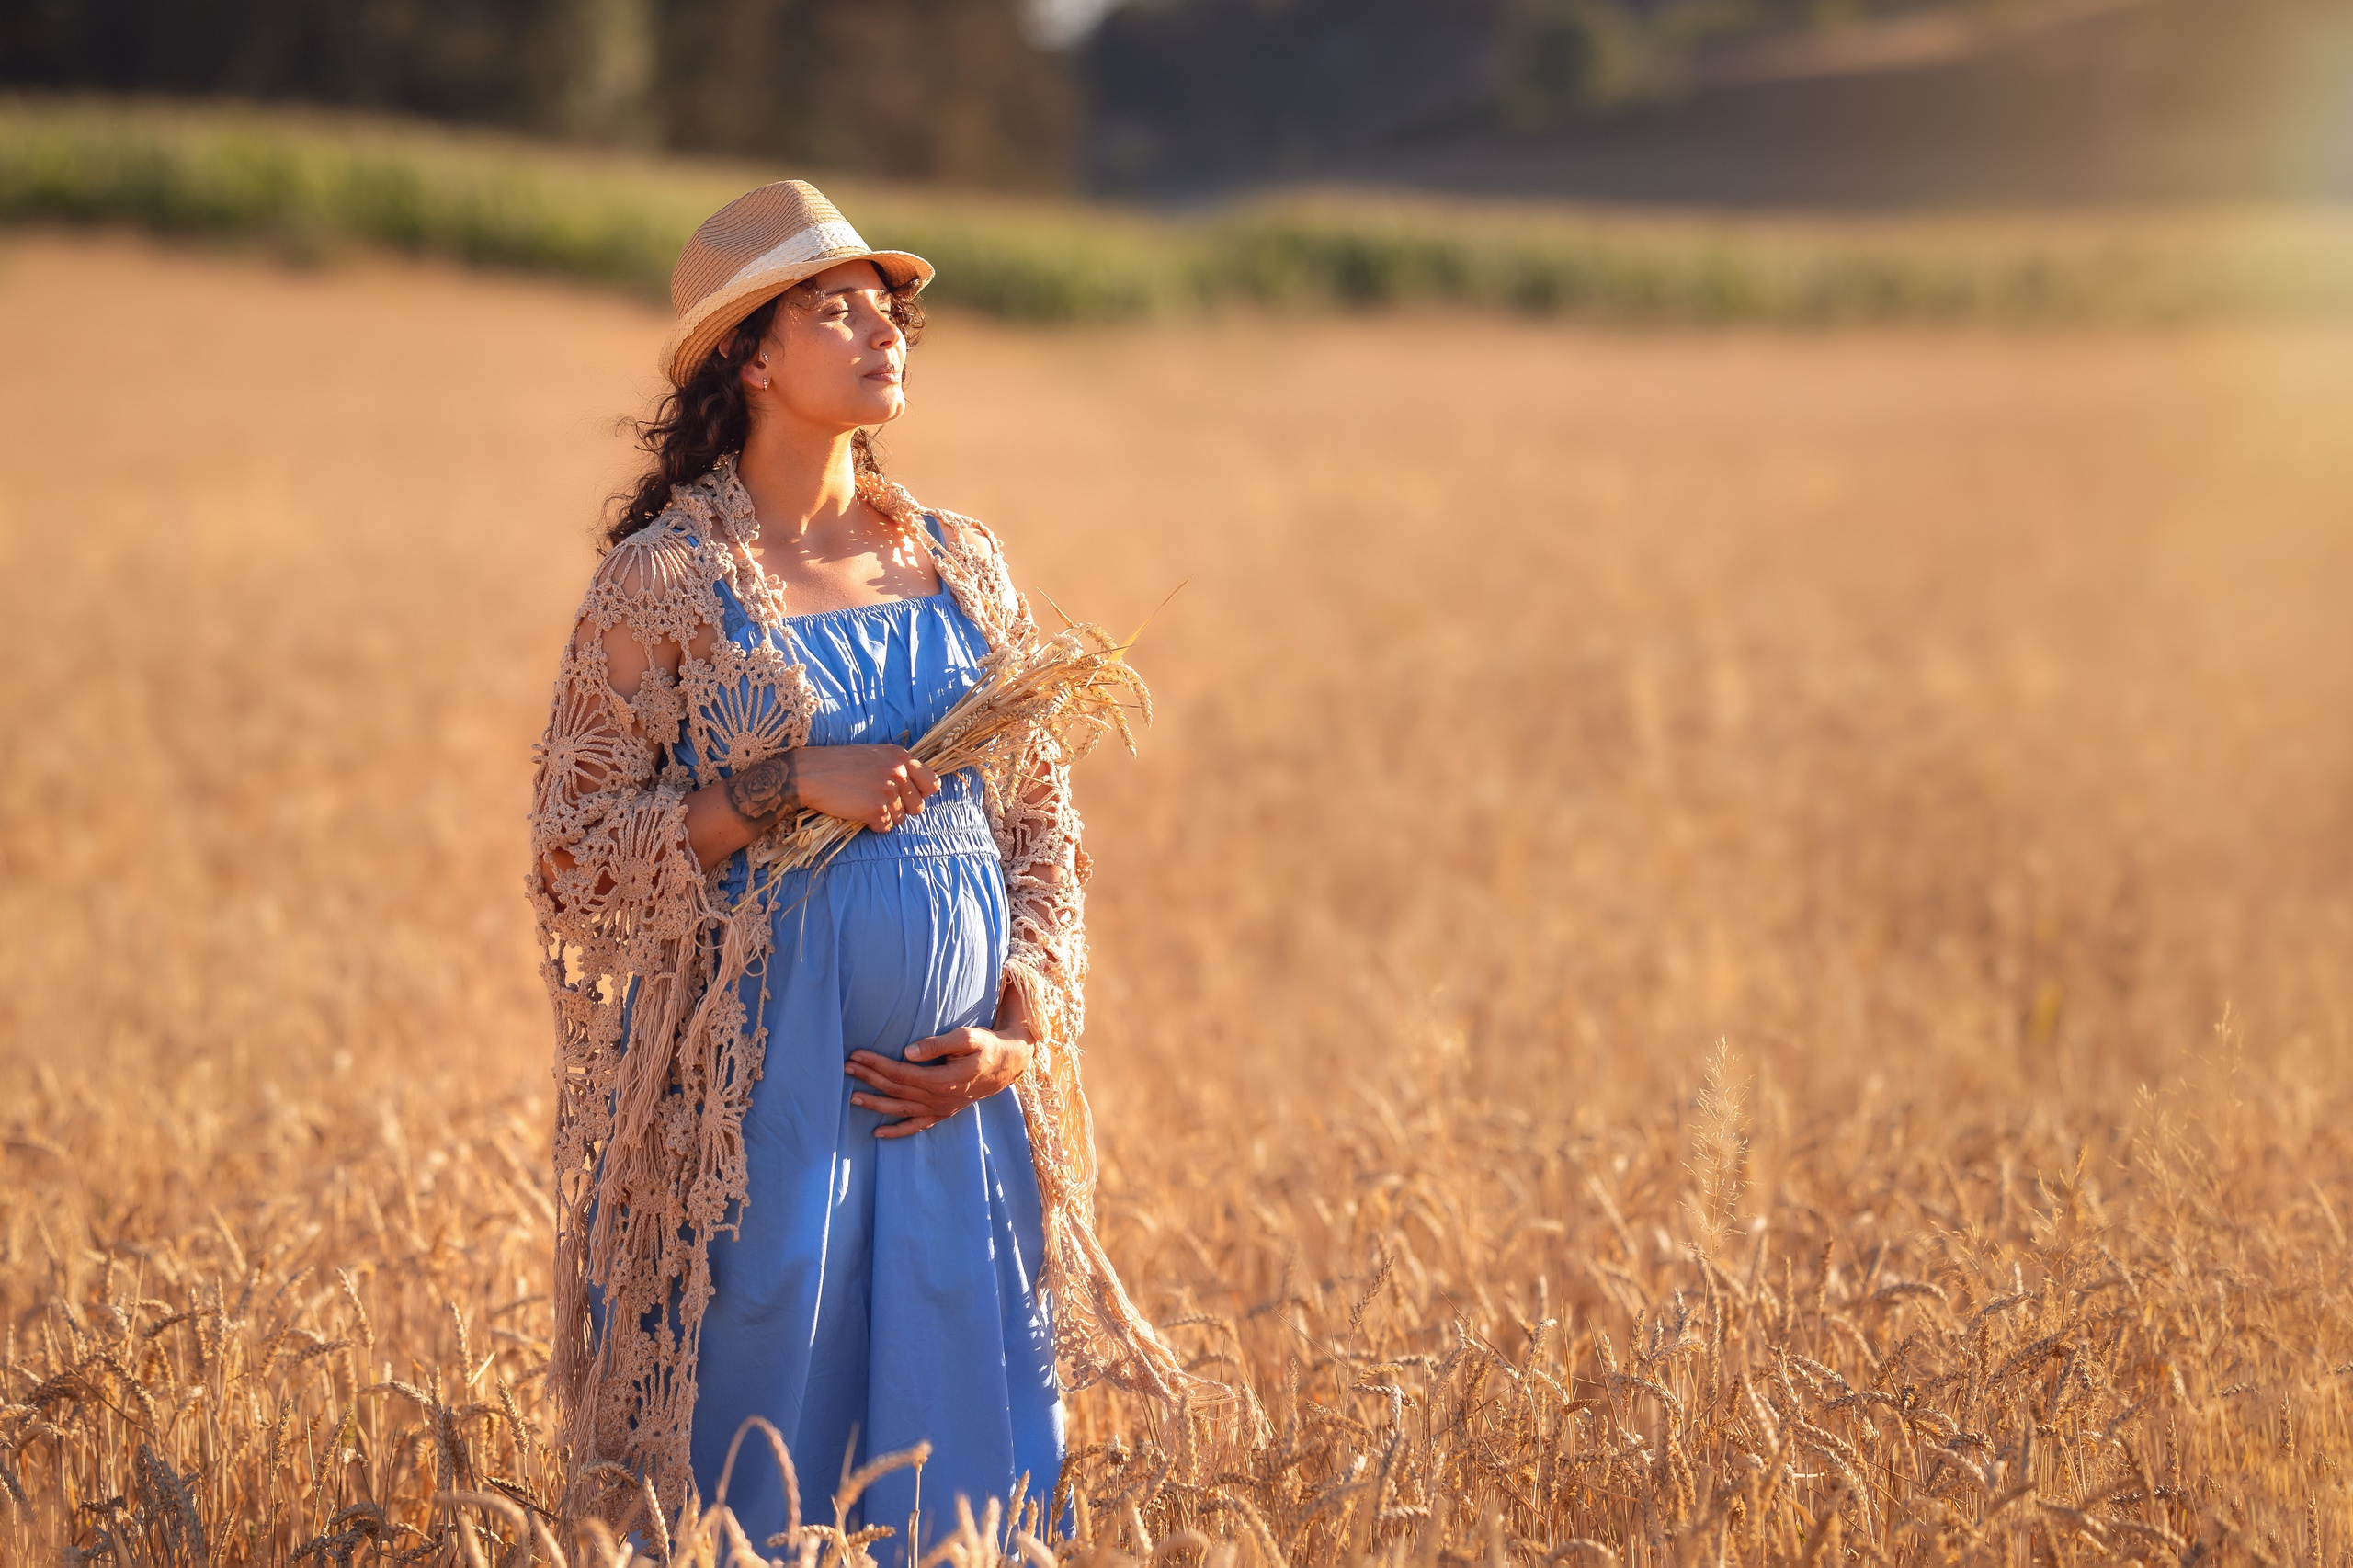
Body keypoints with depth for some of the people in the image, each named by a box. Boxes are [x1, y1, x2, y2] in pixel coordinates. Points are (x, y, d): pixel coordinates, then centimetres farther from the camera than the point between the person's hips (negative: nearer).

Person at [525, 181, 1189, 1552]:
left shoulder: (962, 567, 10)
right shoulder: (665, 579, -3)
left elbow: (1044, 824, 13)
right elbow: (576, 848, -5)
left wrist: (1021, 1029, -1)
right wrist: (790, 786, -15)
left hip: (963, 1102, 4)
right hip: (766, 1101, -4)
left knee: (979, 1471, 5)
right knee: (766, 1469, 1)